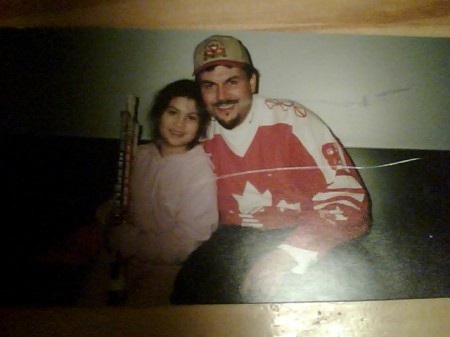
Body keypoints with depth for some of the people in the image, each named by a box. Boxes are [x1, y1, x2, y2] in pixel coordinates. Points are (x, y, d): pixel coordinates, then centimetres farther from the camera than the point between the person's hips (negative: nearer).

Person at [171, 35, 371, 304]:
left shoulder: (292, 120, -14)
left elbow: (349, 201, -18)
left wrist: (284, 257, -27)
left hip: (299, 235, -2)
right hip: (238, 240, 3)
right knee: (193, 281, -23)